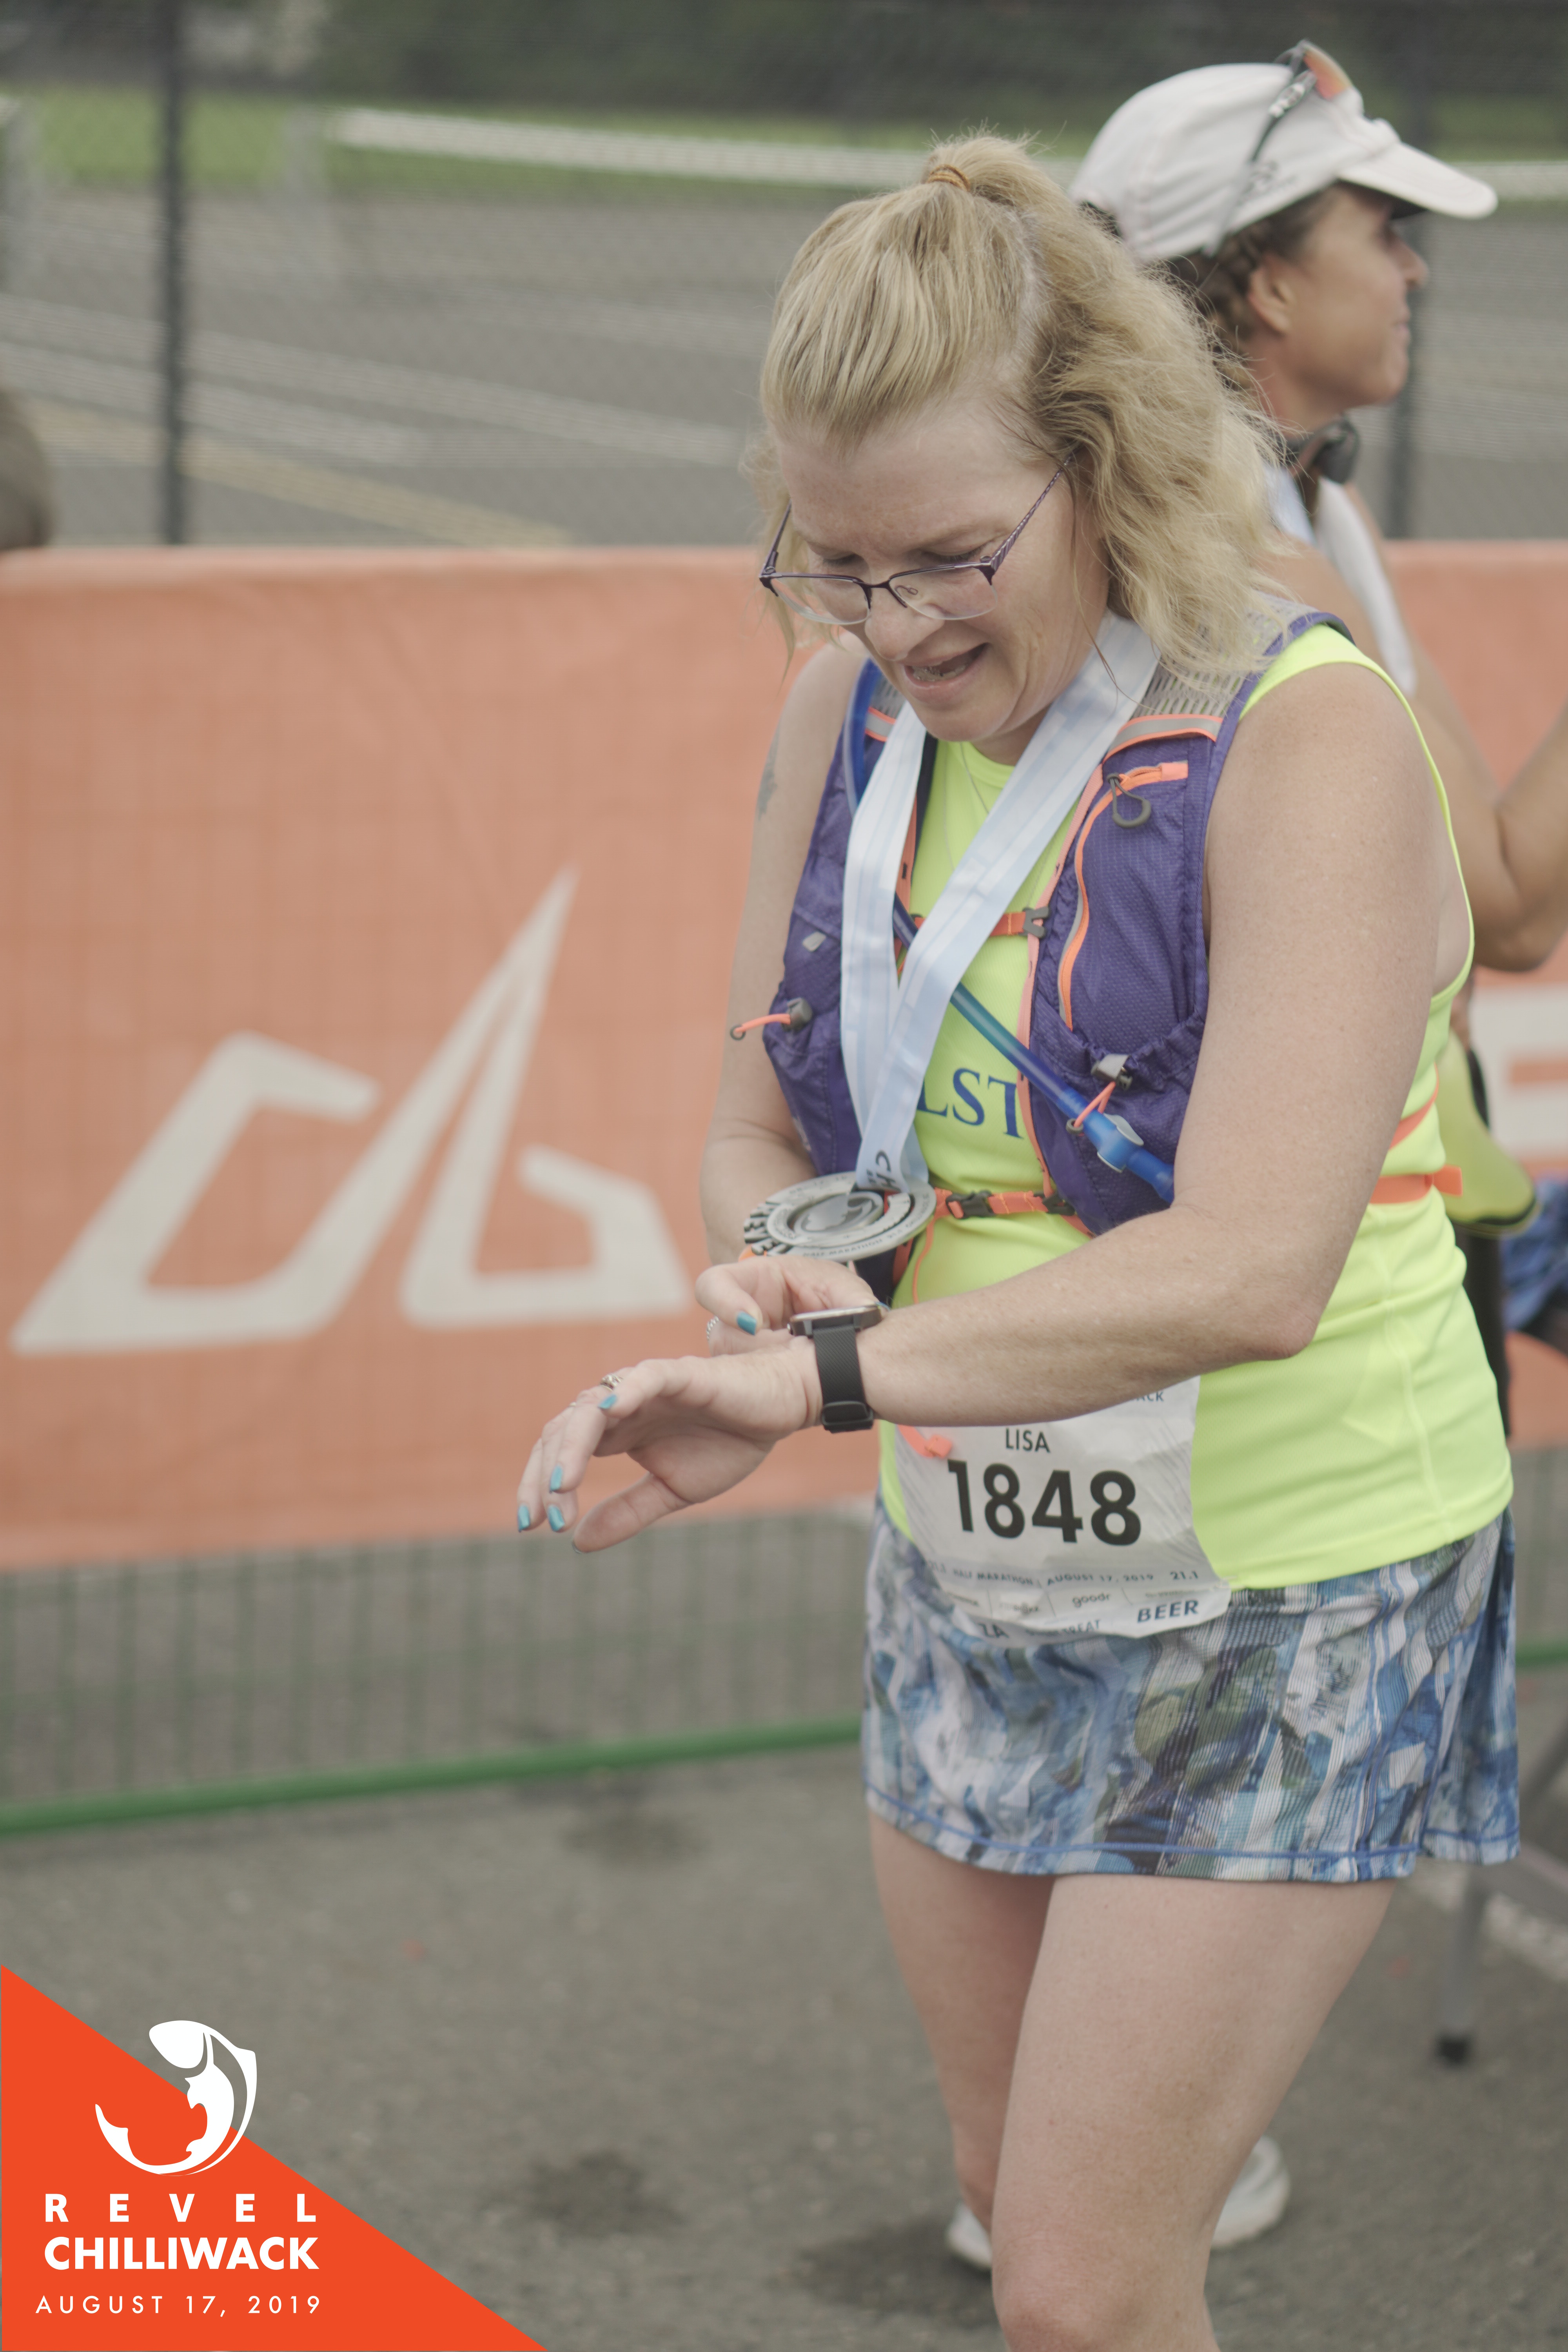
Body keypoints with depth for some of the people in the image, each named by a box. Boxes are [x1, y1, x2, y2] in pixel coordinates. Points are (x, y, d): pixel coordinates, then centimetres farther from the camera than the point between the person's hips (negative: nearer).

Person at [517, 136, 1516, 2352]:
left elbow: (1251, 1268, -31)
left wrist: (818, 1381, -39)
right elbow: (761, 1128, 8)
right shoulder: (849, 707, -1)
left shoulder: (1310, 743, -21)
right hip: (965, 1586, 6)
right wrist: (795, 1258, -16)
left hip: (1282, 1614, -6)